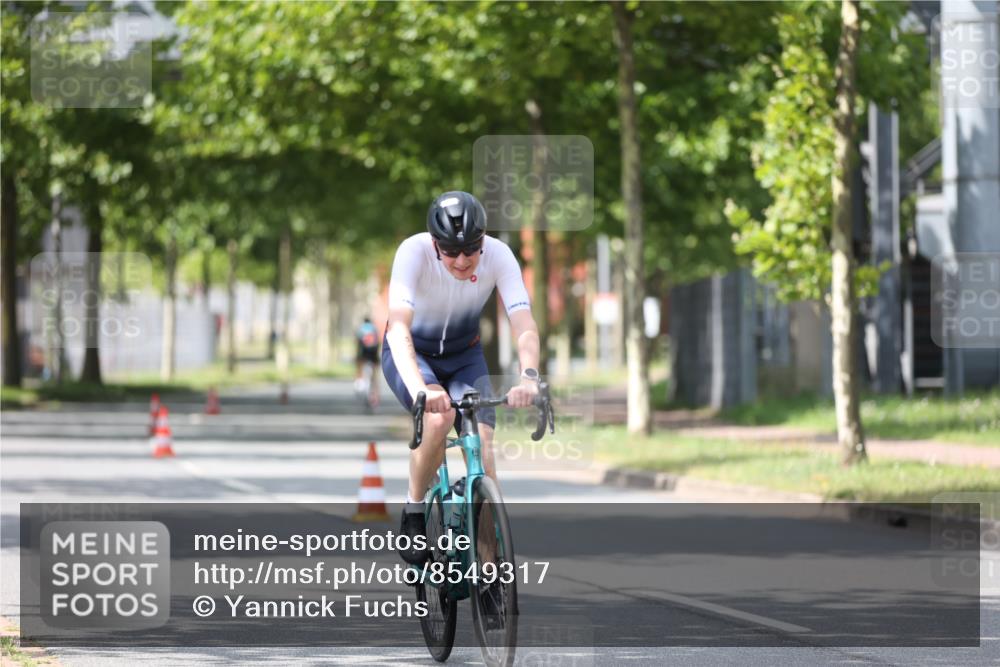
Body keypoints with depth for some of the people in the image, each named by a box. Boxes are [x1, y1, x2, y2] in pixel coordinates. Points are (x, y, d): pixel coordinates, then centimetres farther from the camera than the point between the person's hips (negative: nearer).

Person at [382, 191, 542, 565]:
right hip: (411, 353, -3)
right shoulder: (414, 252, -32)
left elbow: (524, 324, -32)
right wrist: (418, 388, -58)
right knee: (439, 416, -32)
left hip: (464, 356, 3)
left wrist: (529, 377, -52)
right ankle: (413, 515, -13)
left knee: (482, 445, -18)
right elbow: (398, 326, -42)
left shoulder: (498, 255, -24)